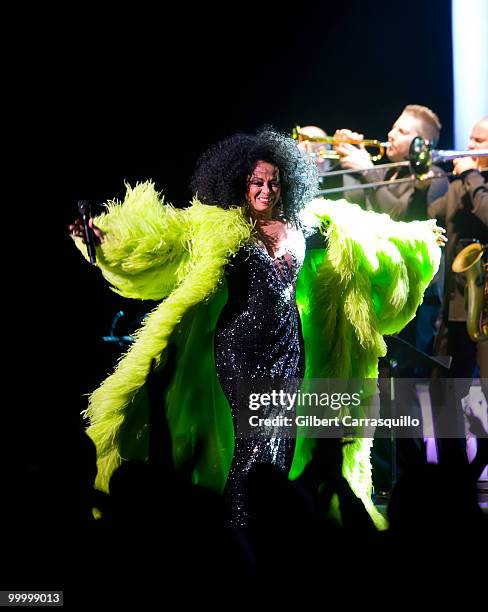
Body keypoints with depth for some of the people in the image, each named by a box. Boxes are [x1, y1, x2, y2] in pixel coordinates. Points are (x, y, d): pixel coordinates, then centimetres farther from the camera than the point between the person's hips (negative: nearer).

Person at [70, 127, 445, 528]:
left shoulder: (302, 225, 11)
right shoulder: (217, 227, -1)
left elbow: (369, 236, 23)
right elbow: (159, 240, -12)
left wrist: (417, 236, 30)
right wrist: (107, 235, -26)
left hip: (288, 347, 4)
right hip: (240, 346, -4)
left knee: (281, 442, 3)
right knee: (256, 439, -10)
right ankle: (240, 522, 0)